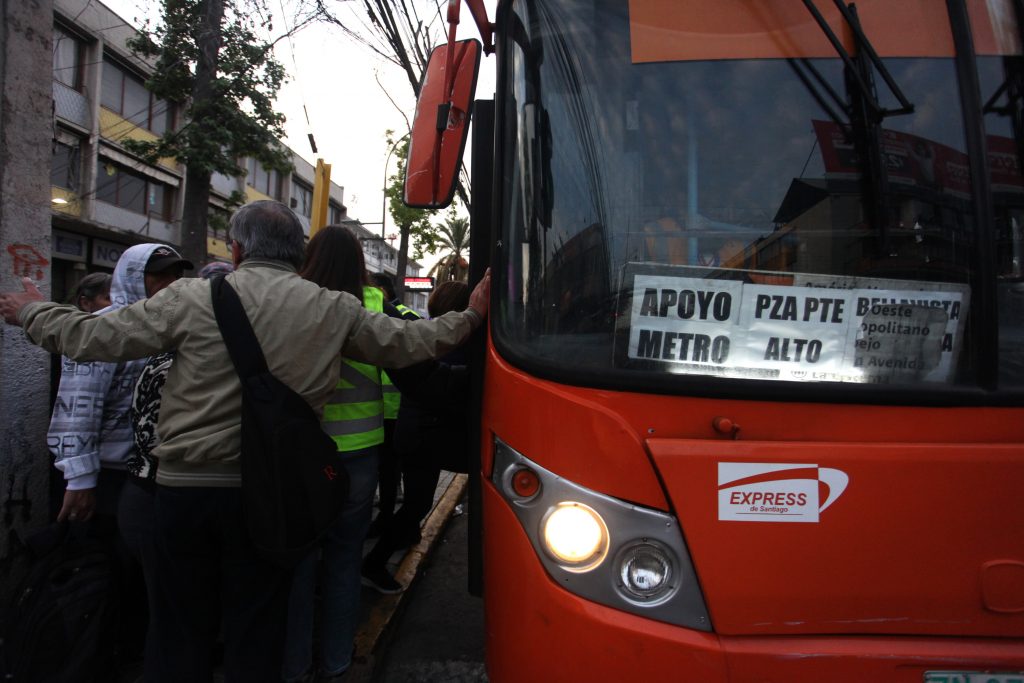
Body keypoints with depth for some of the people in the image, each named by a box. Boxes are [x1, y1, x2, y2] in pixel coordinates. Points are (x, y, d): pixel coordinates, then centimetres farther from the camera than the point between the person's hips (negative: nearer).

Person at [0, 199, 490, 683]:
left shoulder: (192, 297, -6)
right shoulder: (334, 309, -3)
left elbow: (92, 337, 0)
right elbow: (408, 343, 5)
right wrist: (469, 317, 19)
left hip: (186, 485, 0)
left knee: (180, 630, 16)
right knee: (257, 631, 15)